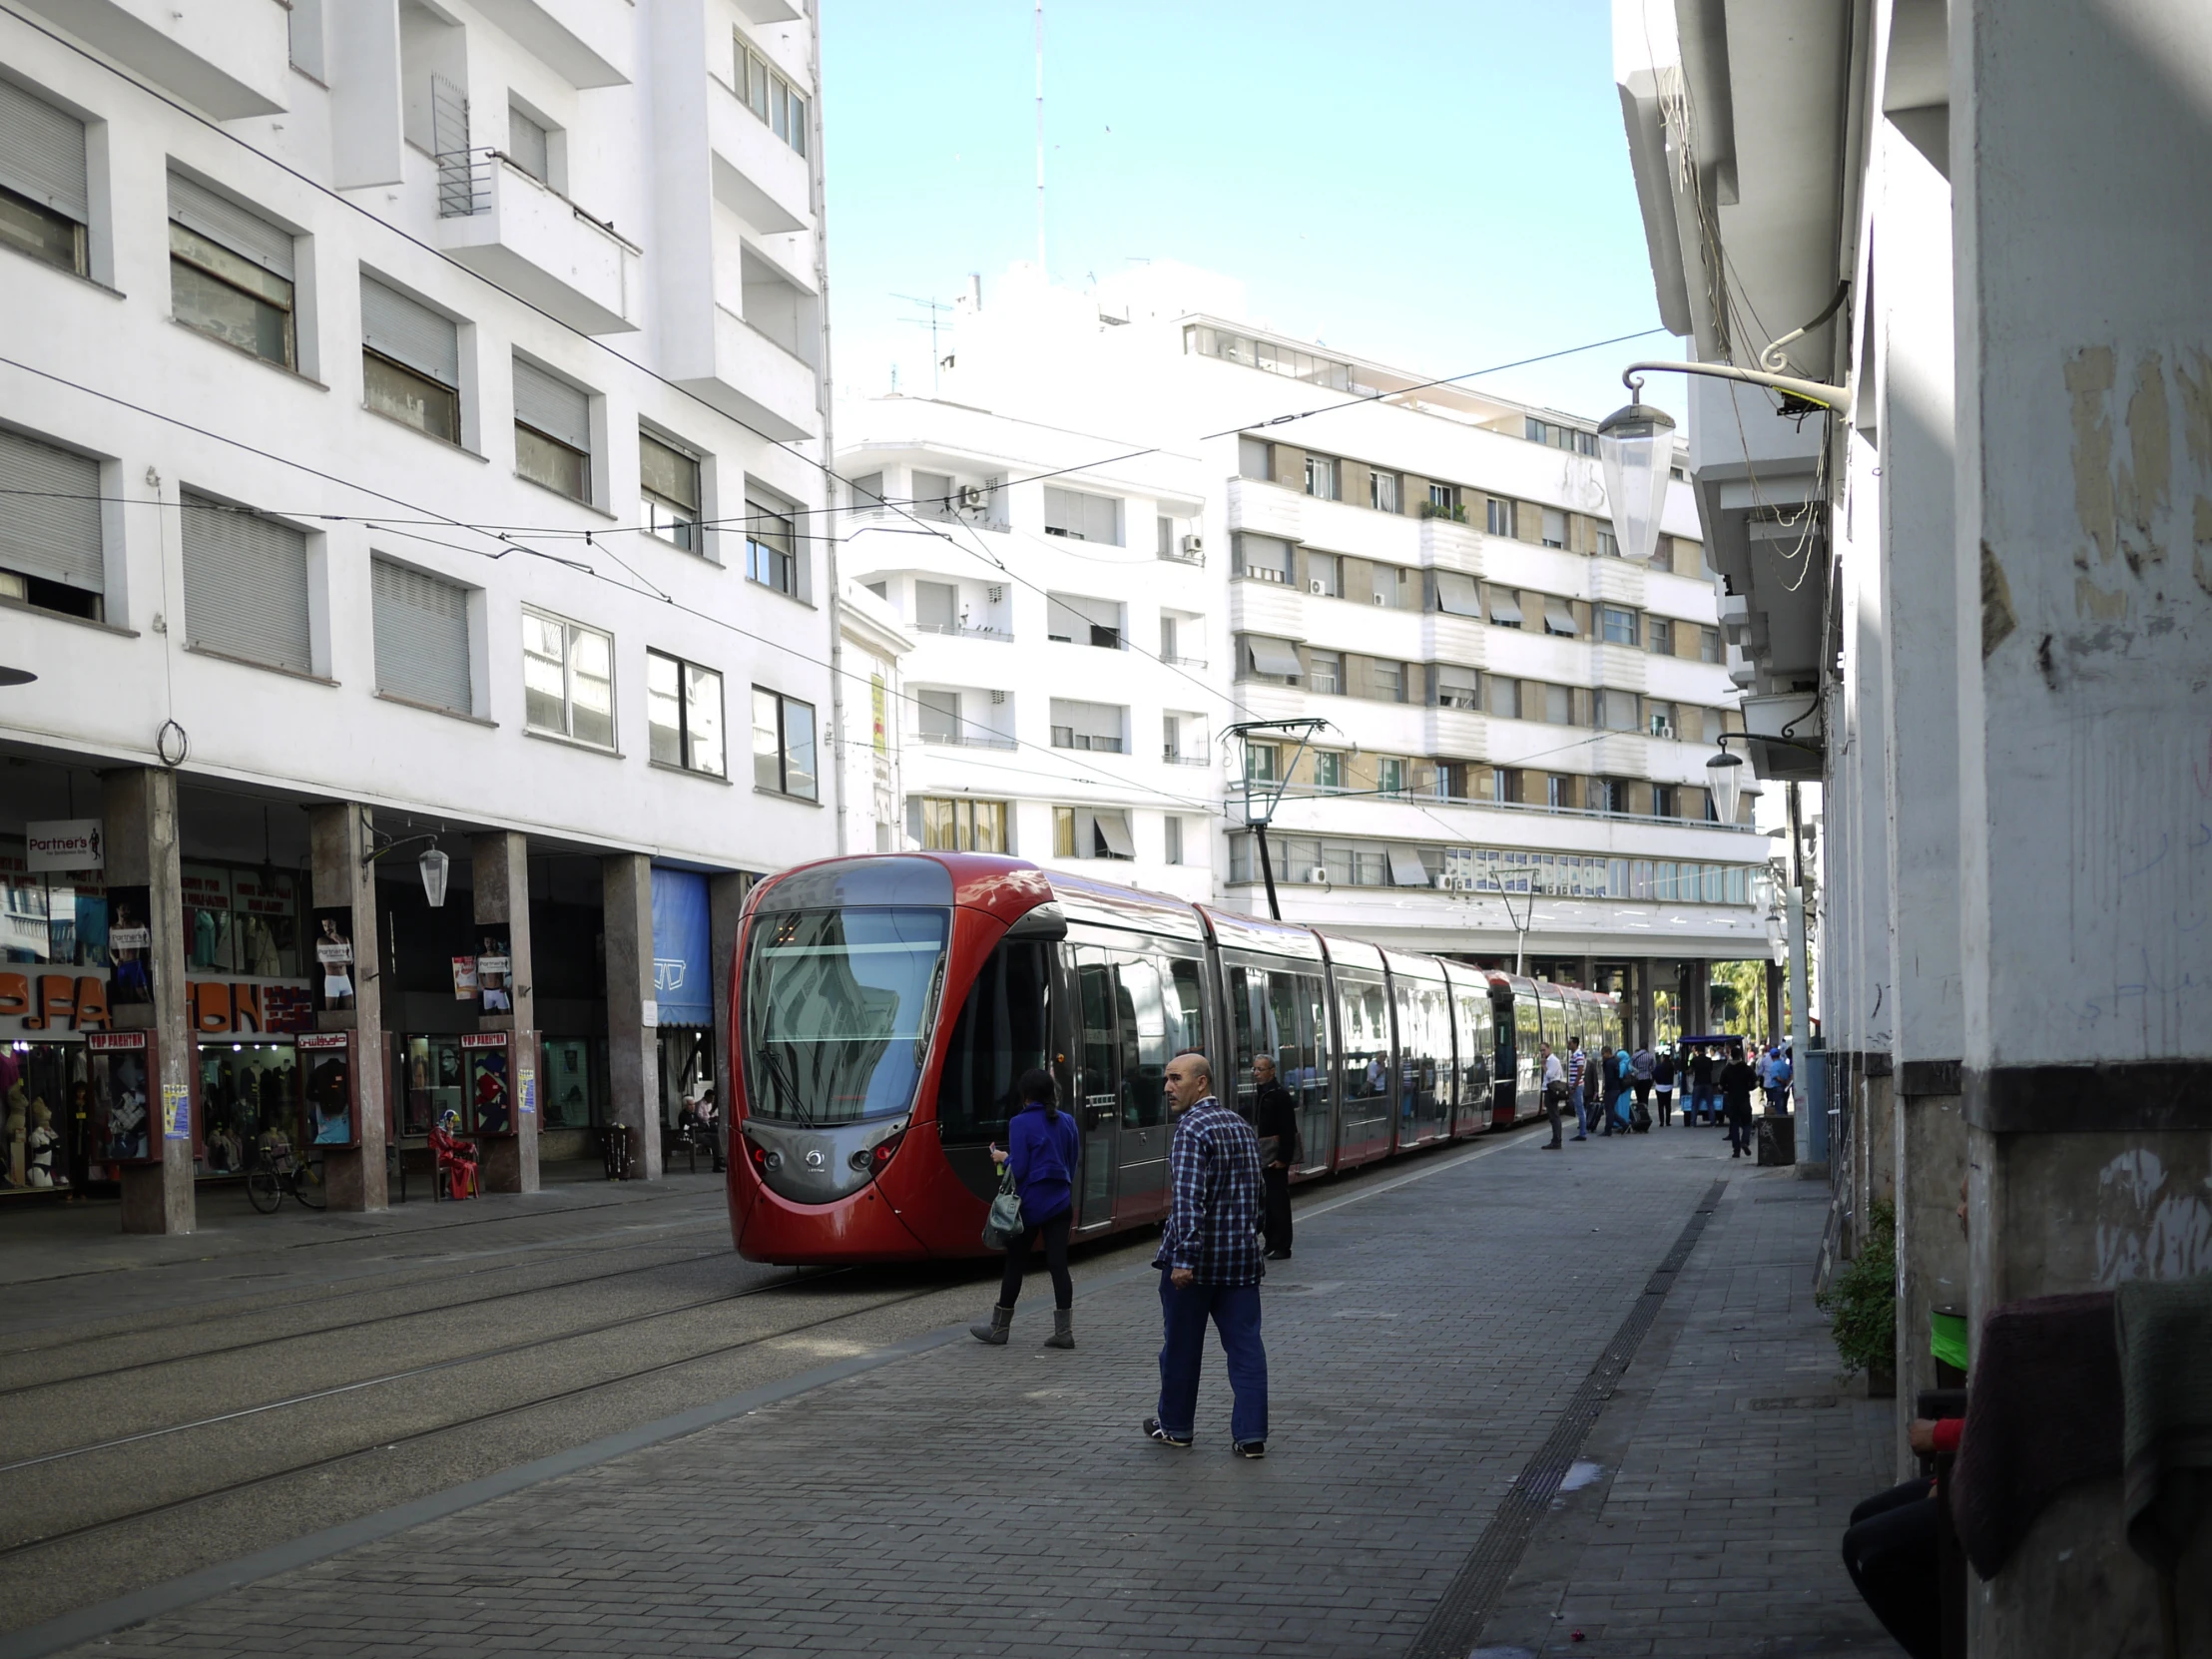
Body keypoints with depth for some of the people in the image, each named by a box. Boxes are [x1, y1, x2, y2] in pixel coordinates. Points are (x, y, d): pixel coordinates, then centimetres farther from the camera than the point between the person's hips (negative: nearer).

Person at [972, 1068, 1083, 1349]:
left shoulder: (1021, 1123, -12)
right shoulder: (1067, 1122, 7)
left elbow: (1018, 1169, -15)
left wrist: (1003, 1158, 4)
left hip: (1030, 1205, -5)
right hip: (1060, 1203, 5)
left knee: (1015, 1263, 5)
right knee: (1058, 1264, 4)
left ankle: (998, 1328, 15)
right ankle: (1064, 1331, 0)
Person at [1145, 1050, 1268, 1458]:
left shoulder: (1191, 1129, -14)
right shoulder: (1242, 1126, 12)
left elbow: (1188, 1199, -23)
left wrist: (1184, 1258, -26)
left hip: (1195, 1259, -6)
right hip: (1241, 1258, 6)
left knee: (1181, 1346, 9)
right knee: (1245, 1345, 4)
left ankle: (1176, 1427, 22)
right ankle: (1250, 1435, 1)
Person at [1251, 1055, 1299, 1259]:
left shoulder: (1280, 1095, -13)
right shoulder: (1257, 1093, 11)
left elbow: (1288, 1129, -16)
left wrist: (1283, 1157, -20)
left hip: (1276, 1157, -8)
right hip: (1262, 1157, 8)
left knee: (1278, 1202, -4)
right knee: (1266, 1202, 12)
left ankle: (1281, 1247, 0)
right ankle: (1271, 1244, 19)